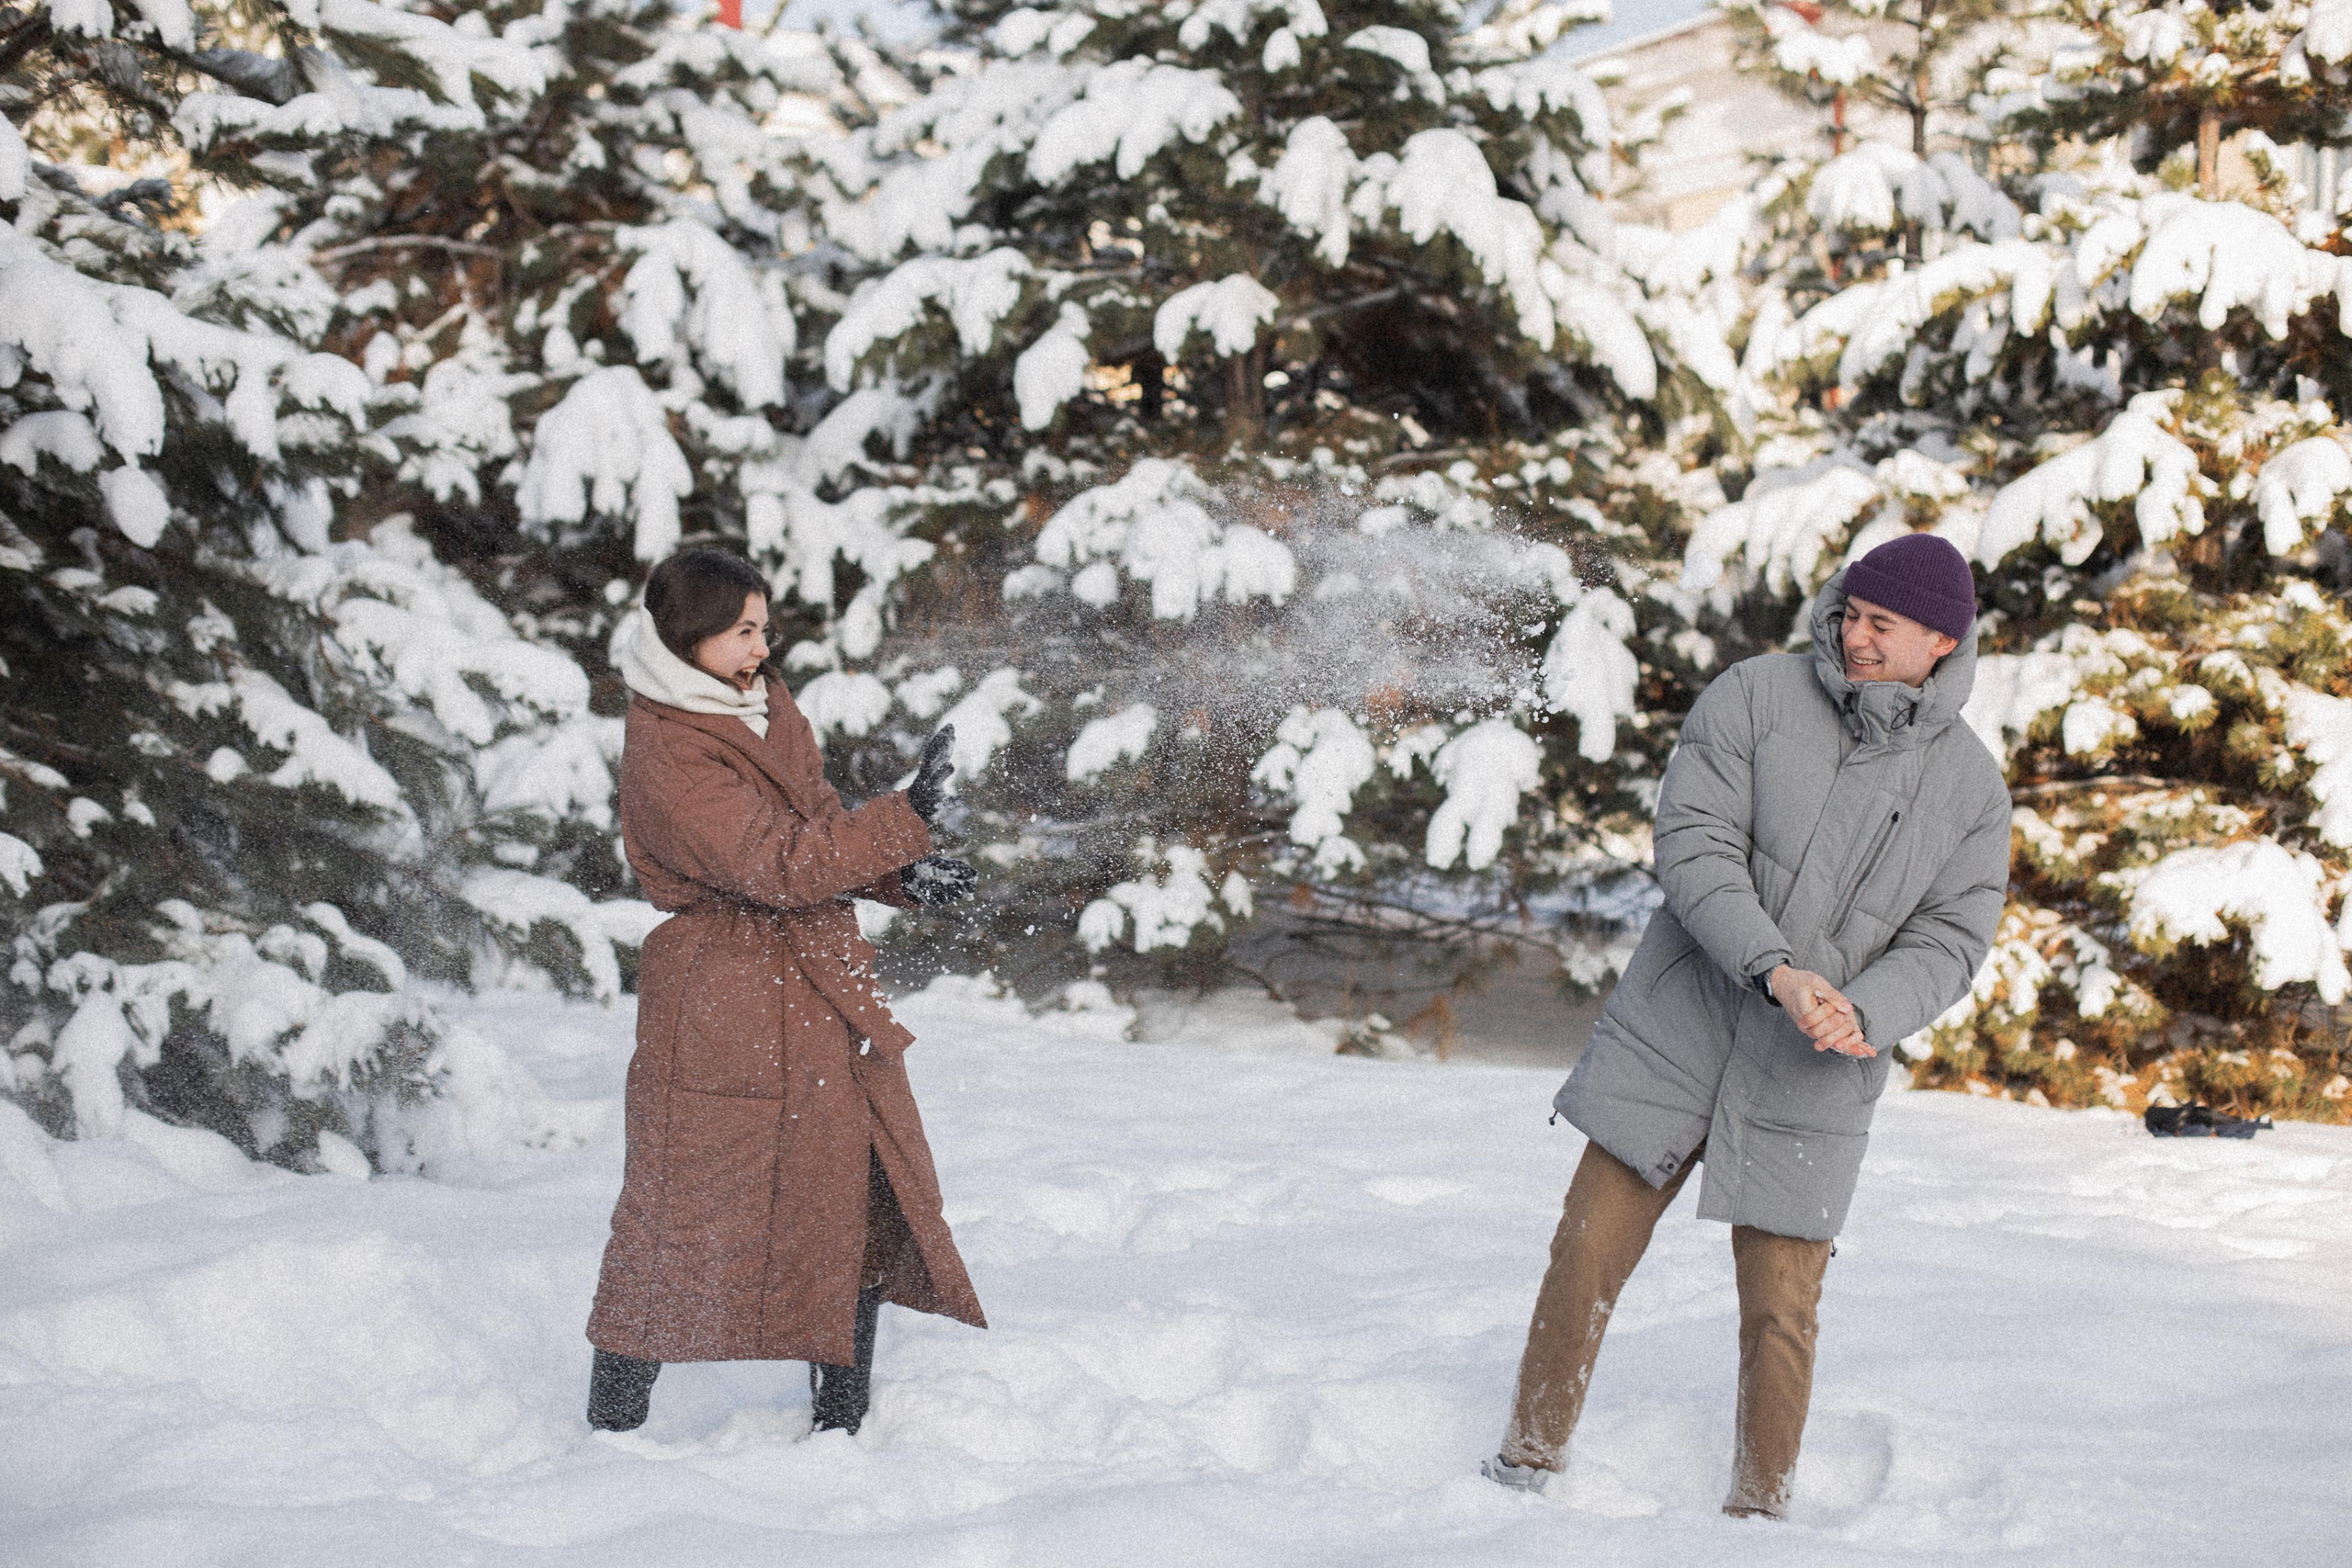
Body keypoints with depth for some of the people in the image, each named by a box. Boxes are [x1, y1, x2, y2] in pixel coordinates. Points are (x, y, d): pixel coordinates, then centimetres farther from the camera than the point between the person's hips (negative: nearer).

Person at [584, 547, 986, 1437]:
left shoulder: (765, 710, 9)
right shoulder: (666, 757, -18)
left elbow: (819, 825, 17)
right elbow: (783, 866, -24)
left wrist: (899, 874, -2)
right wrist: (906, 821, -20)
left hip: (822, 991, 8)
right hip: (723, 1004, -8)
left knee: (869, 1200, 9)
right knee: (686, 1209, -2)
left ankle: (842, 1418, 21)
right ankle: (613, 1424, 12)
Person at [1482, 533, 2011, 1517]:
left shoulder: (1972, 789, -1)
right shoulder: (1755, 697, -7)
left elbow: (1946, 943, -2)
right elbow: (1692, 844, -14)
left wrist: (1859, 1013, -22)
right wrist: (1775, 971, -27)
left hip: (1808, 1082, 0)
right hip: (1677, 1029, 0)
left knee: (1779, 1311, 2)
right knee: (1589, 1257, 2)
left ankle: (1759, 1512, 20)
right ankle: (1528, 1463, 20)